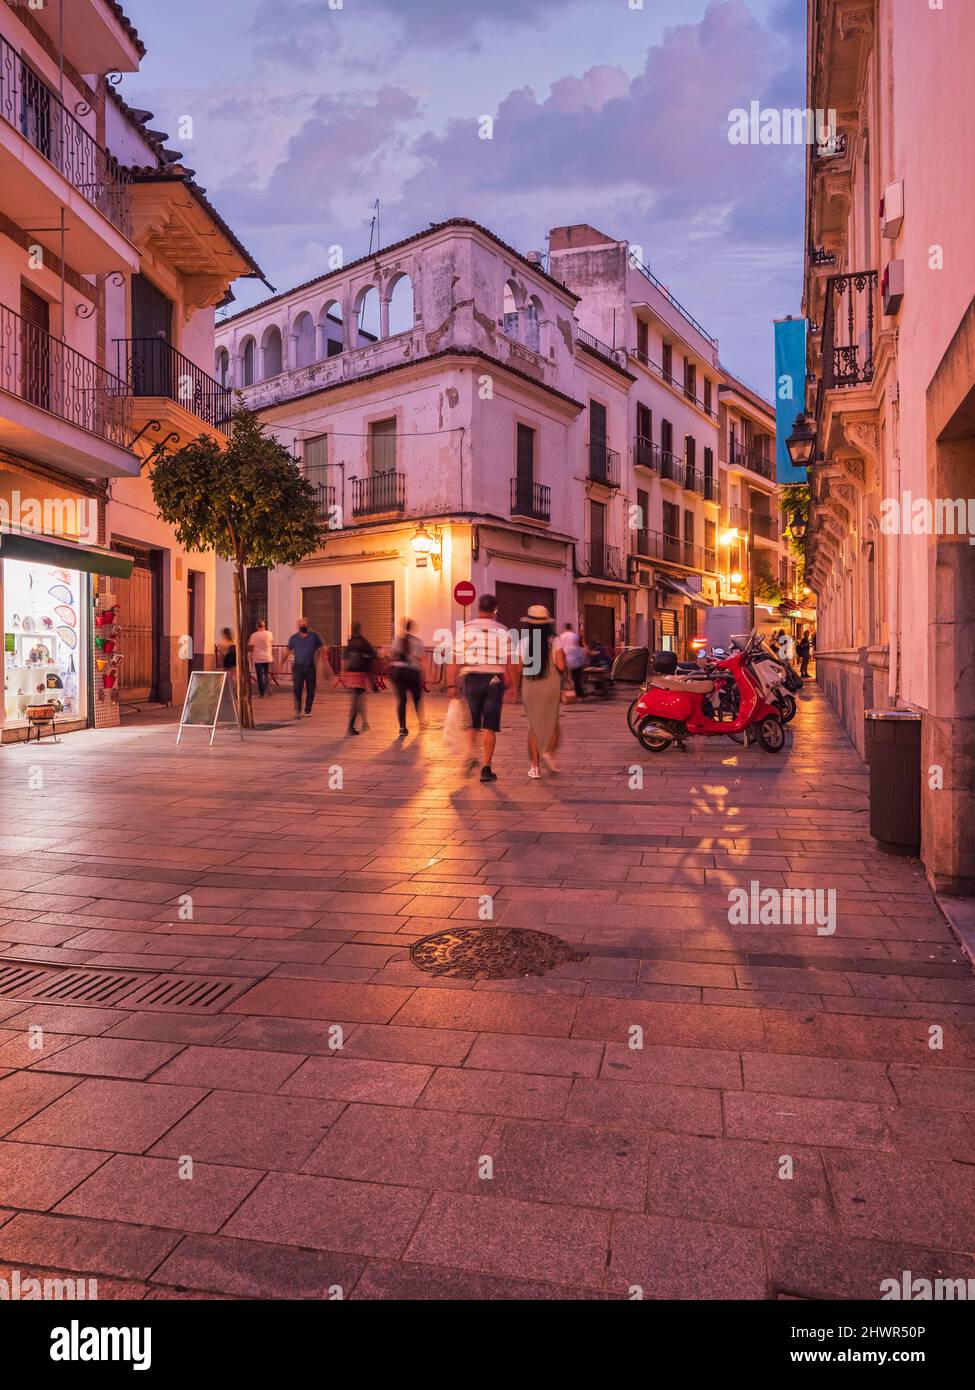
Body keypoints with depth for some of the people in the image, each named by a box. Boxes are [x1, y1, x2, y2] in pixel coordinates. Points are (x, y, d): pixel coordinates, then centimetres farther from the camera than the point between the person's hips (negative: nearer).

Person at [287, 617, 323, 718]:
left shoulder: (314, 636, 4)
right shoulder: (294, 638, 5)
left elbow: (322, 647, 9)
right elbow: (288, 651, 12)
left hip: (310, 667, 1)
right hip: (298, 667, -1)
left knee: (310, 690, 3)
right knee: (297, 689, -10)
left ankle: (308, 711, 16)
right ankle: (297, 710, 1)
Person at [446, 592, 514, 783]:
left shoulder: (465, 629, 2)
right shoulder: (503, 631, 1)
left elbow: (454, 660, -3)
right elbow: (507, 663, -2)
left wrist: (451, 685, -2)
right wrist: (508, 687, 5)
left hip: (471, 678, 1)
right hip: (494, 680, -1)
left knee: (472, 724, 18)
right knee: (490, 727, 3)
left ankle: (471, 756, 3)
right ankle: (486, 768, 3)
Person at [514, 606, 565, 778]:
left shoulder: (524, 642, -3)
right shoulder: (554, 641, -6)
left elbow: (518, 668, -3)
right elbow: (561, 666, -14)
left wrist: (516, 687, 10)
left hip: (530, 687, 1)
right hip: (551, 686, -1)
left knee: (533, 725, 10)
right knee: (553, 722, 17)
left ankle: (535, 765, 6)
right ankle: (549, 752, -5)